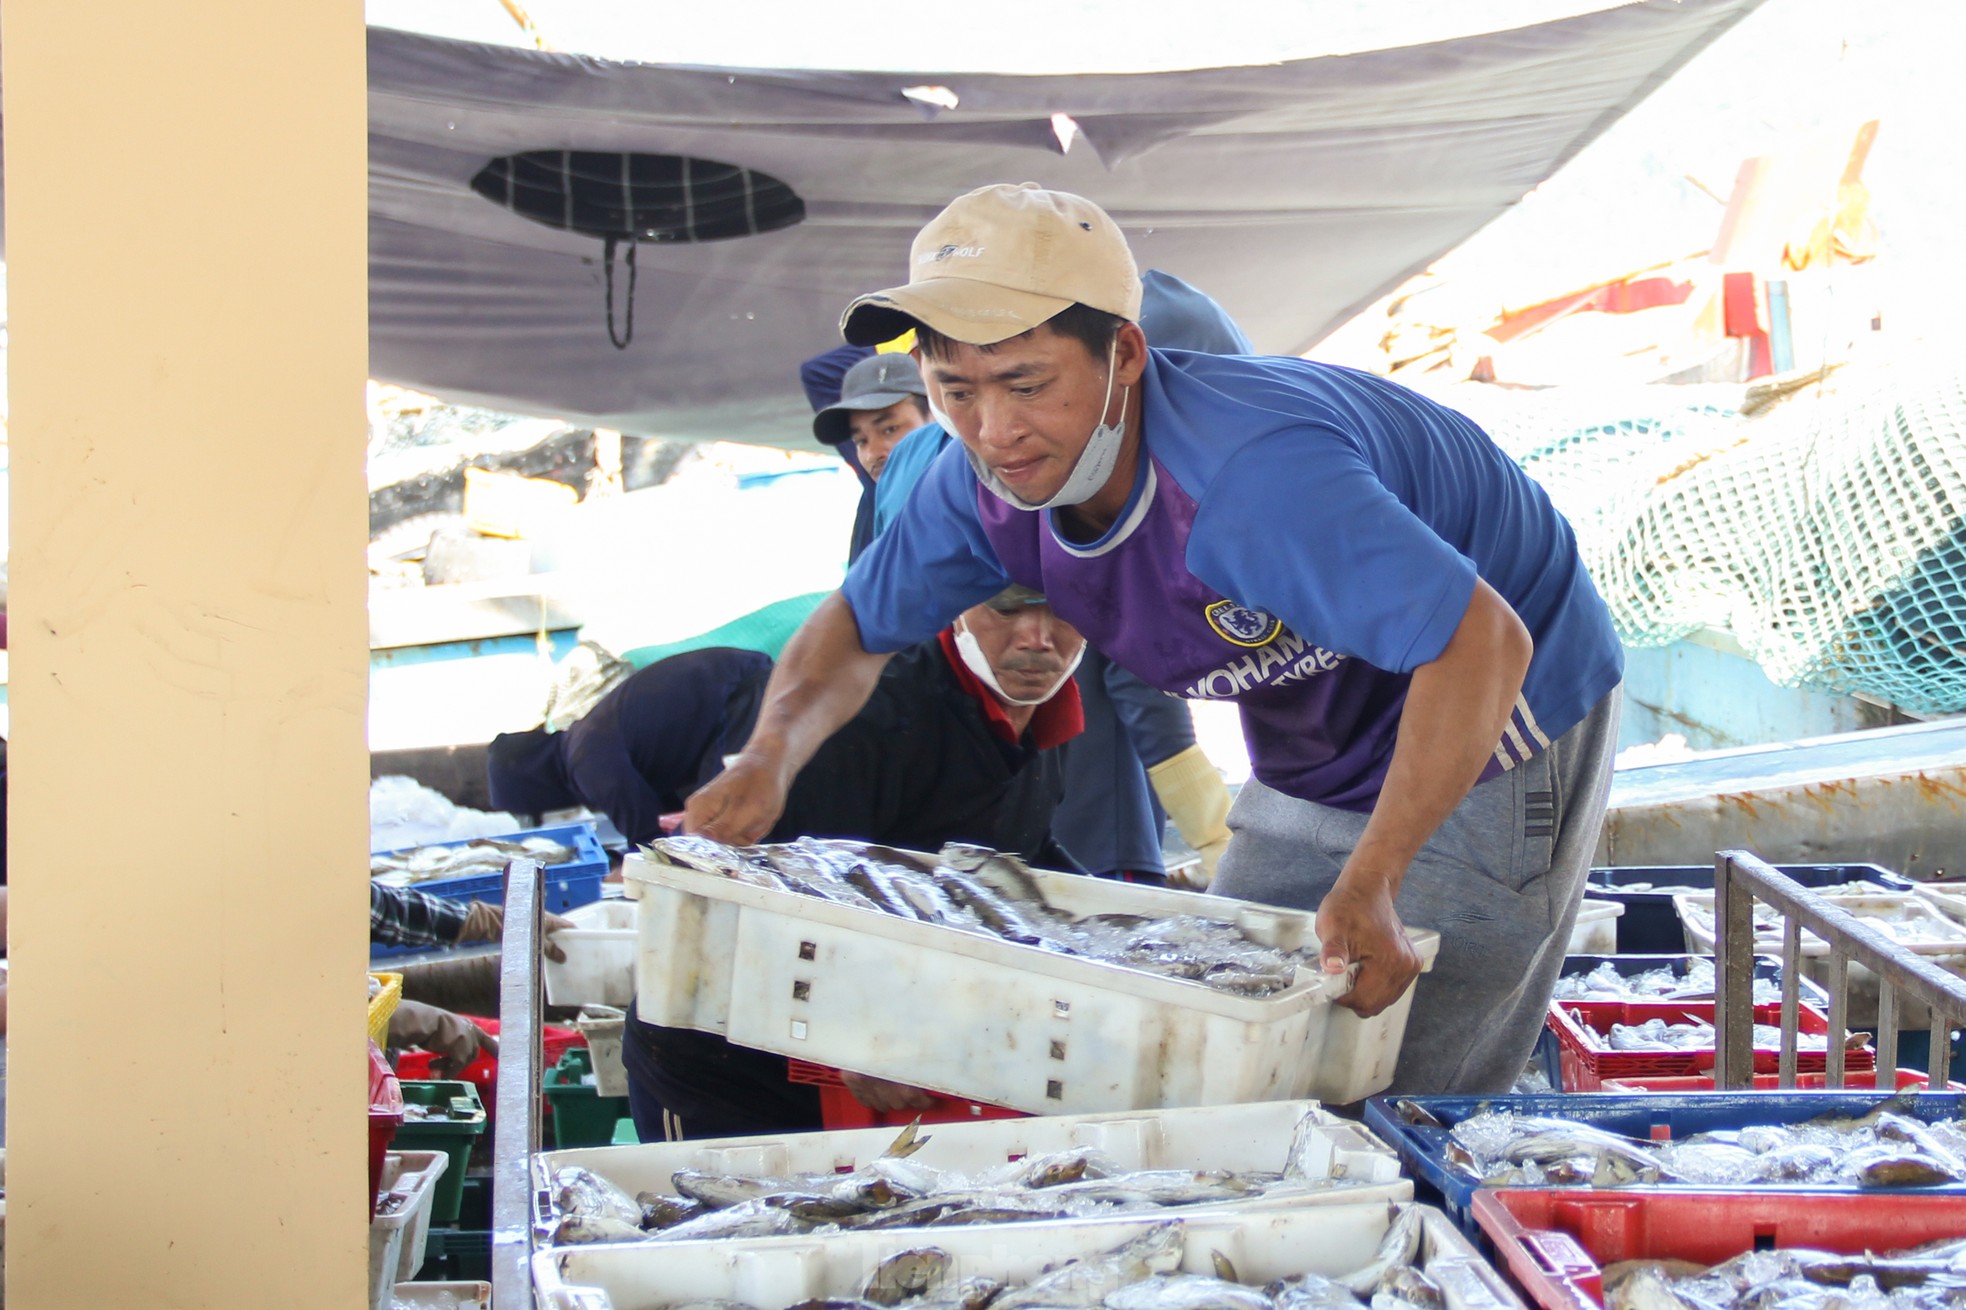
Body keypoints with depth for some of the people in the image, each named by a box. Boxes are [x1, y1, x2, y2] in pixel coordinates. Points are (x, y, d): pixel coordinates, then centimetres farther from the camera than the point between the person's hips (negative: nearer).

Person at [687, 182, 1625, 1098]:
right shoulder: (984, 484, -14)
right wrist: (769, 758, -19)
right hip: (1310, 766, 7)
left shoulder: (1251, 478, -39)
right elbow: (858, 628, 2)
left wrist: (1370, 881, -45)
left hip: (1493, 734, -7)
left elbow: (1485, 643, -40)